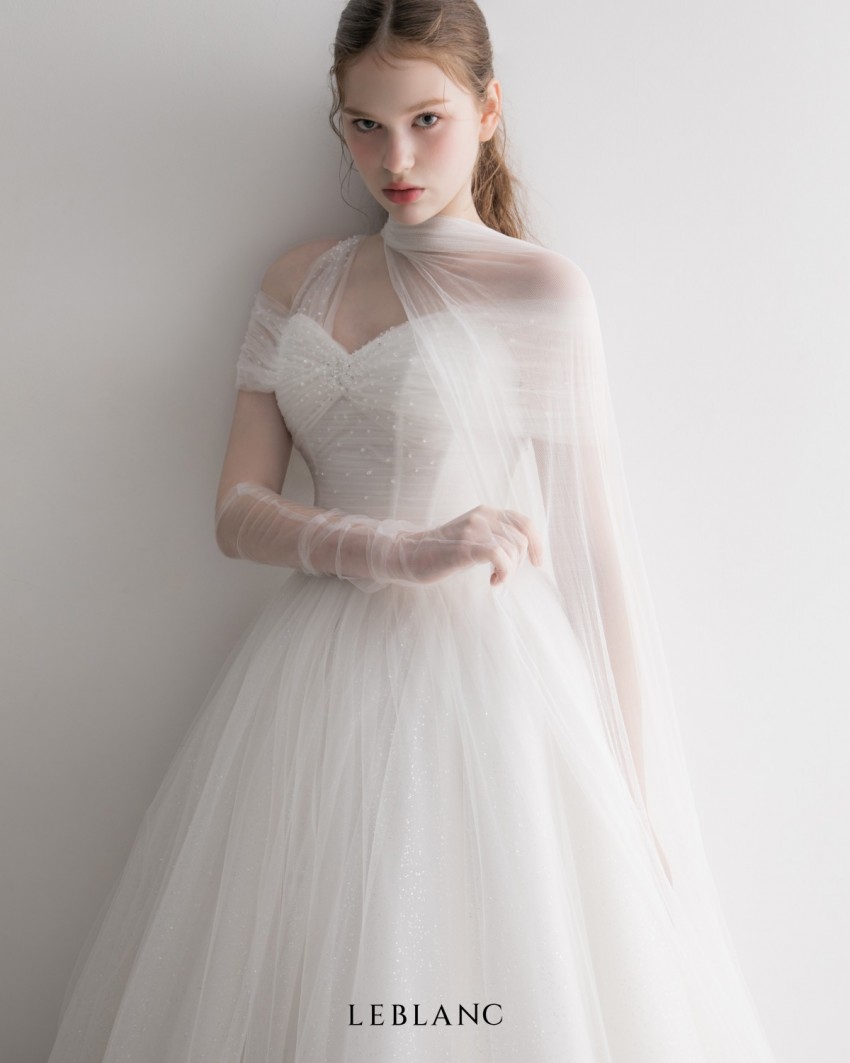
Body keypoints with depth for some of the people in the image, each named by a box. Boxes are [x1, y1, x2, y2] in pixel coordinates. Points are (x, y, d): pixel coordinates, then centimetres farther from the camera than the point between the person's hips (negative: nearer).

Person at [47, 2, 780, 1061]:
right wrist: (398, 552, -17)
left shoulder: (541, 290, -5)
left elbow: (597, 547, -6)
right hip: (316, 684, 4)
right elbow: (239, 511, 2)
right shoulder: (301, 278, 8)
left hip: (482, 682, -4)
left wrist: (640, 803, -7)